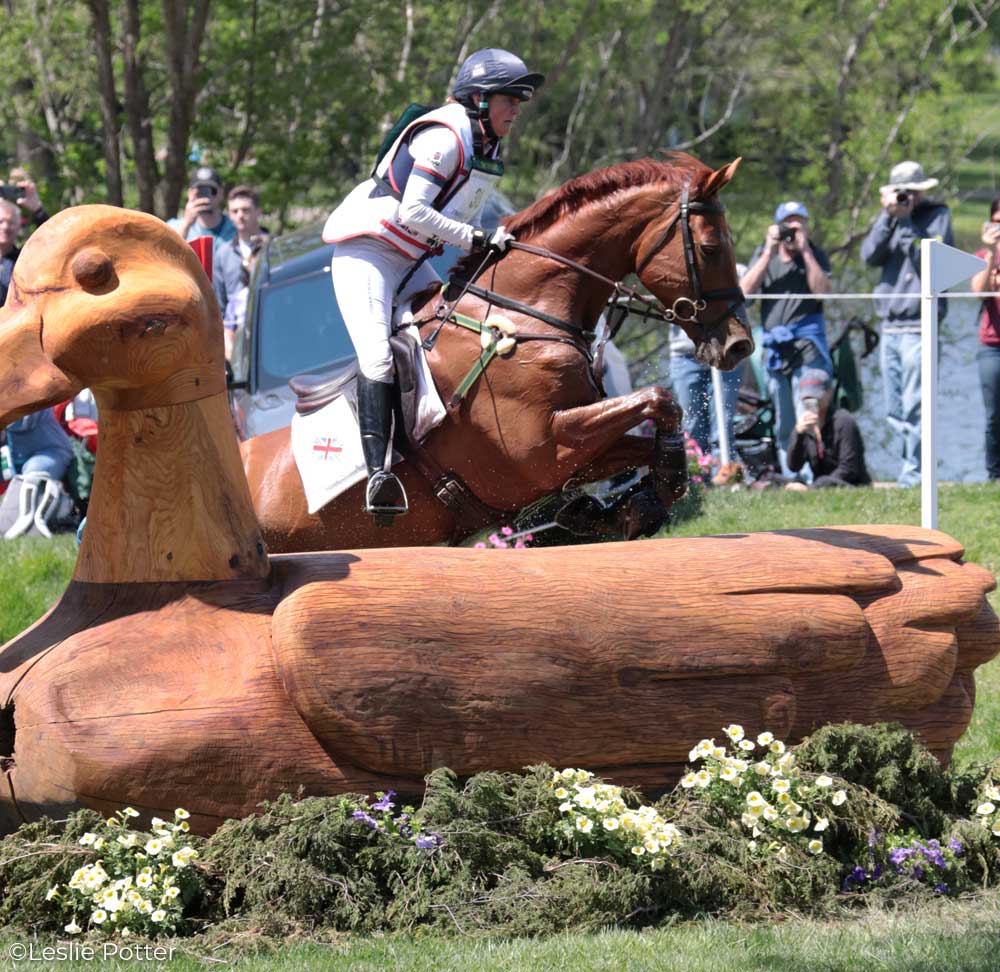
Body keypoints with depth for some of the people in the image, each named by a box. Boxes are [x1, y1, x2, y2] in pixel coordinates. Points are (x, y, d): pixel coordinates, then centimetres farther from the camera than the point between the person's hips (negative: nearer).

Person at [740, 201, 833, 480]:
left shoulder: (816, 255, 6)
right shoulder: (763, 255, 14)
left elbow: (822, 290, -10)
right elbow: (744, 290, 0)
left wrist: (805, 250, -11)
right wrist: (769, 253, -5)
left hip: (807, 344, -4)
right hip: (774, 346, 4)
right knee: (783, 421, 8)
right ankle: (788, 476, 13)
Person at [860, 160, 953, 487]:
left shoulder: (937, 216, 0)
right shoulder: (888, 218, 16)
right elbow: (869, 256, 1)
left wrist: (906, 221, -12)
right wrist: (888, 217, -9)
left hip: (918, 327, -7)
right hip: (890, 326, 7)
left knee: (914, 406, -11)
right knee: (895, 410, 9)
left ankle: (914, 471, -10)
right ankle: (910, 463, 16)